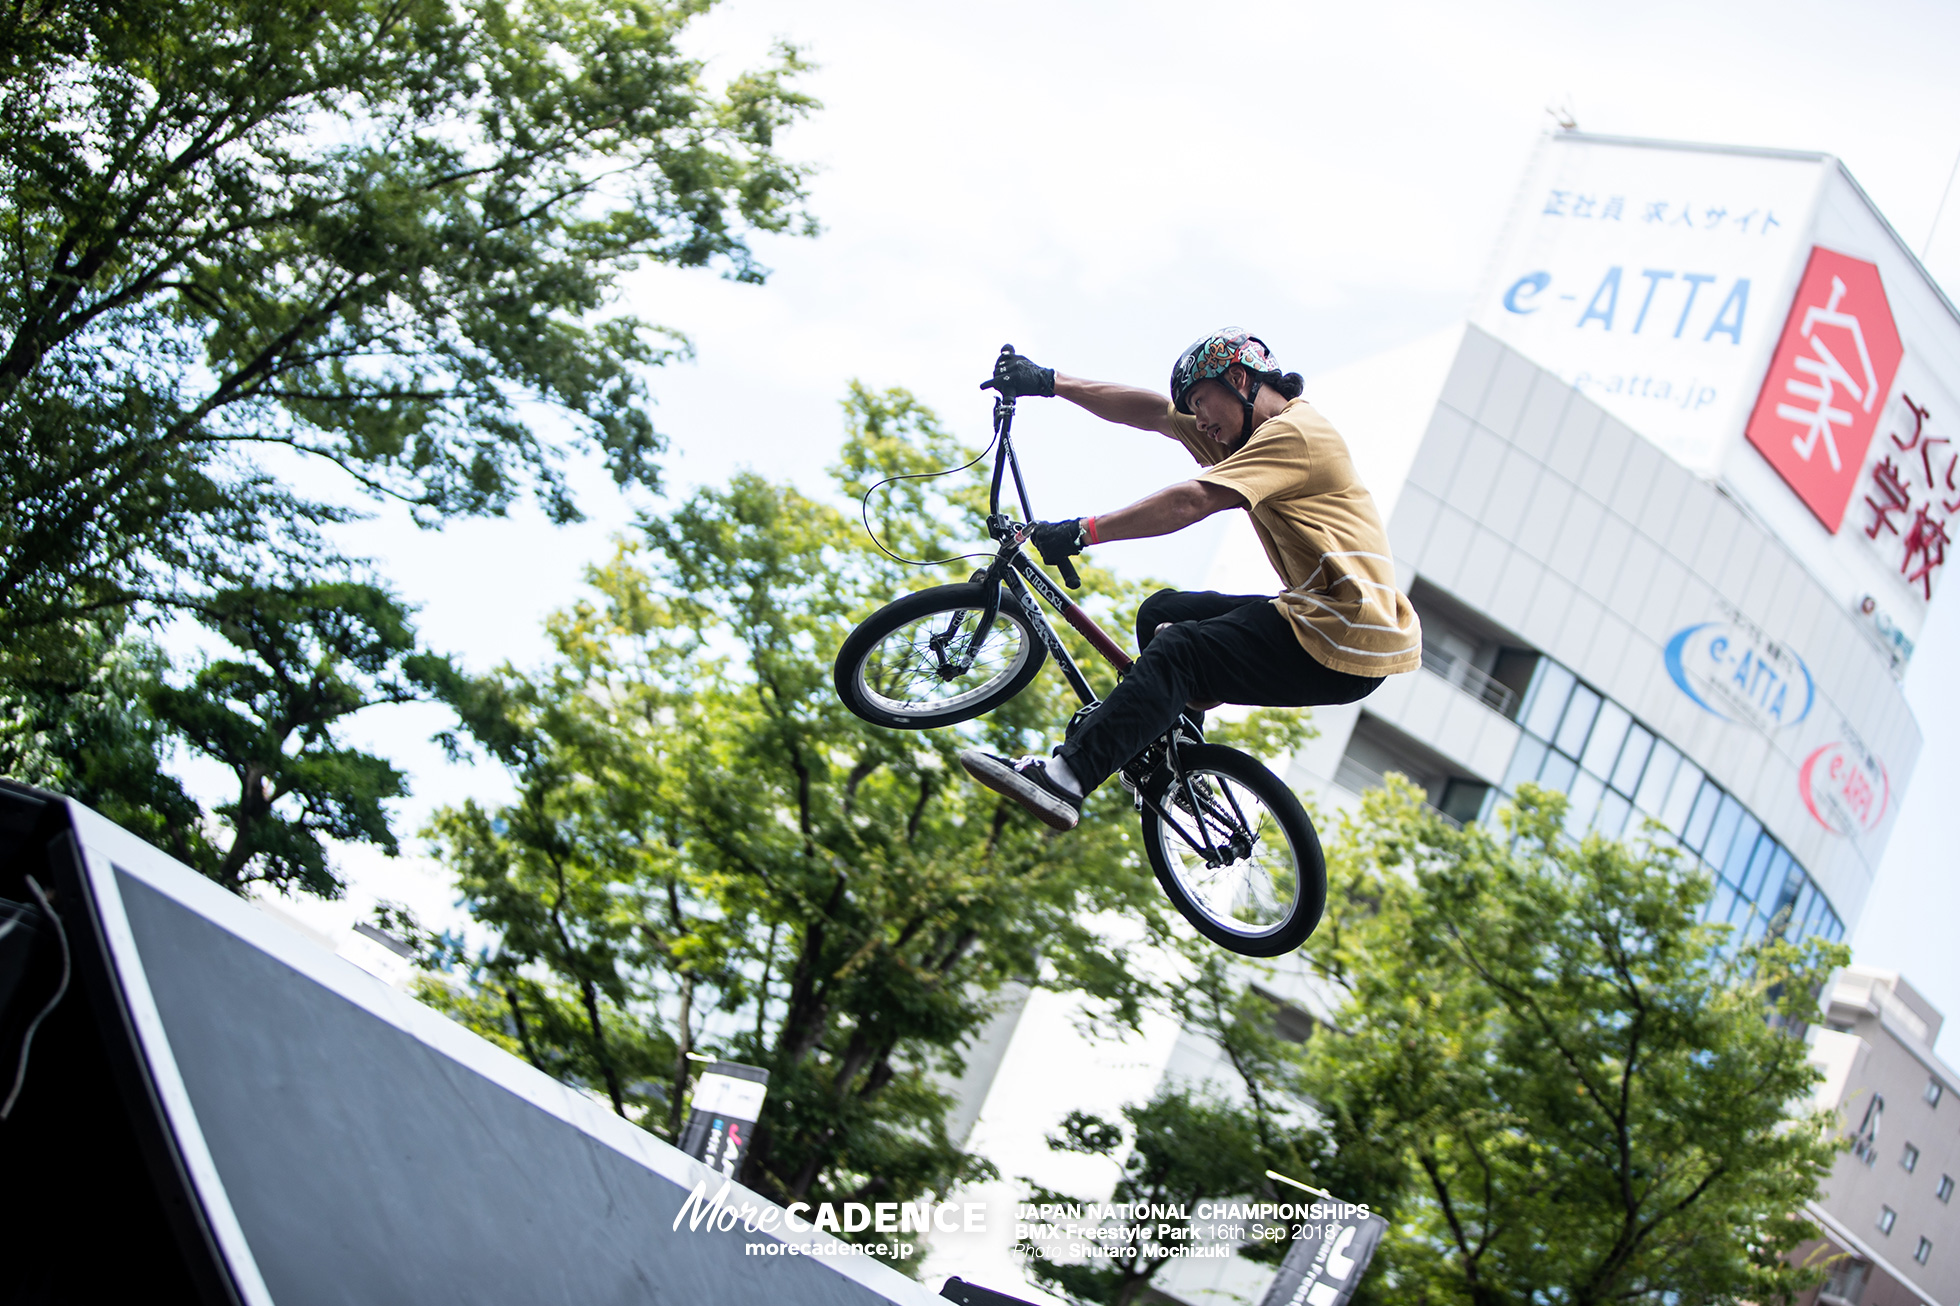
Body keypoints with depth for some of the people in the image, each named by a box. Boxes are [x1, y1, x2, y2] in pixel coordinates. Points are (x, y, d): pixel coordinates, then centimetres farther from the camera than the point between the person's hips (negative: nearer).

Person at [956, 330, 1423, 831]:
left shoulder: (1295, 433, -13)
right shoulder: (1261, 432, 18)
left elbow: (1191, 500, -23)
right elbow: (1153, 412, 15)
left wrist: (1083, 532, -23)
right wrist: (1051, 382, 10)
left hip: (1344, 645, -10)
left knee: (1178, 650, -18)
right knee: (1163, 612, 15)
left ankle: (1065, 777, -26)